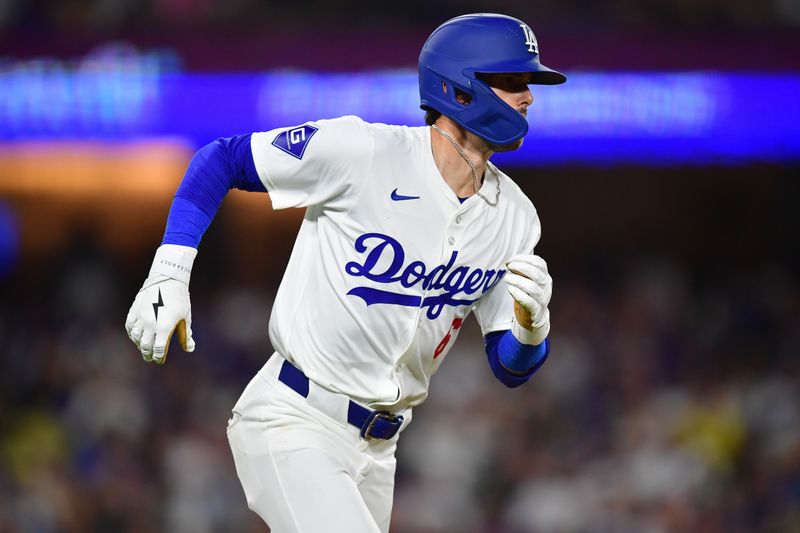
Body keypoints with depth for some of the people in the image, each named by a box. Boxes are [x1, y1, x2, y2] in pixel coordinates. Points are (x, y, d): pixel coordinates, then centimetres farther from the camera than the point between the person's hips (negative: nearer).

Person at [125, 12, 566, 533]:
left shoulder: (514, 217, 3)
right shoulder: (362, 151, -15)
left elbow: (512, 367, 7)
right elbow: (222, 158, -4)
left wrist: (532, 326, -17)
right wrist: (168, 276, -13)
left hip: (376, 447, 7)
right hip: (293, 426, -7)